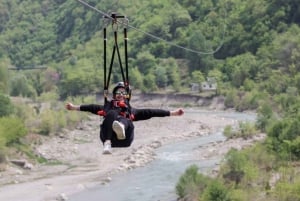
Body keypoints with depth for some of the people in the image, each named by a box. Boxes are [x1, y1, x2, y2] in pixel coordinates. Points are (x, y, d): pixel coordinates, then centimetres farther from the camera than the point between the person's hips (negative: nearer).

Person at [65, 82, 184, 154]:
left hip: (124, 140, 0)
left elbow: (150, 112, 30)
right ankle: (107, 144, -50)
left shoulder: (132, 110, 38)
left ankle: (121, 128, -70)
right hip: (108, 137, 0)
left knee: (127, 122, -31)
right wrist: (74, 107, 17)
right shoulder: (108, 107, 40)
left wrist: (172, 113, 22)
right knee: (112, 114, -28)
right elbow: (93, 108, 29)